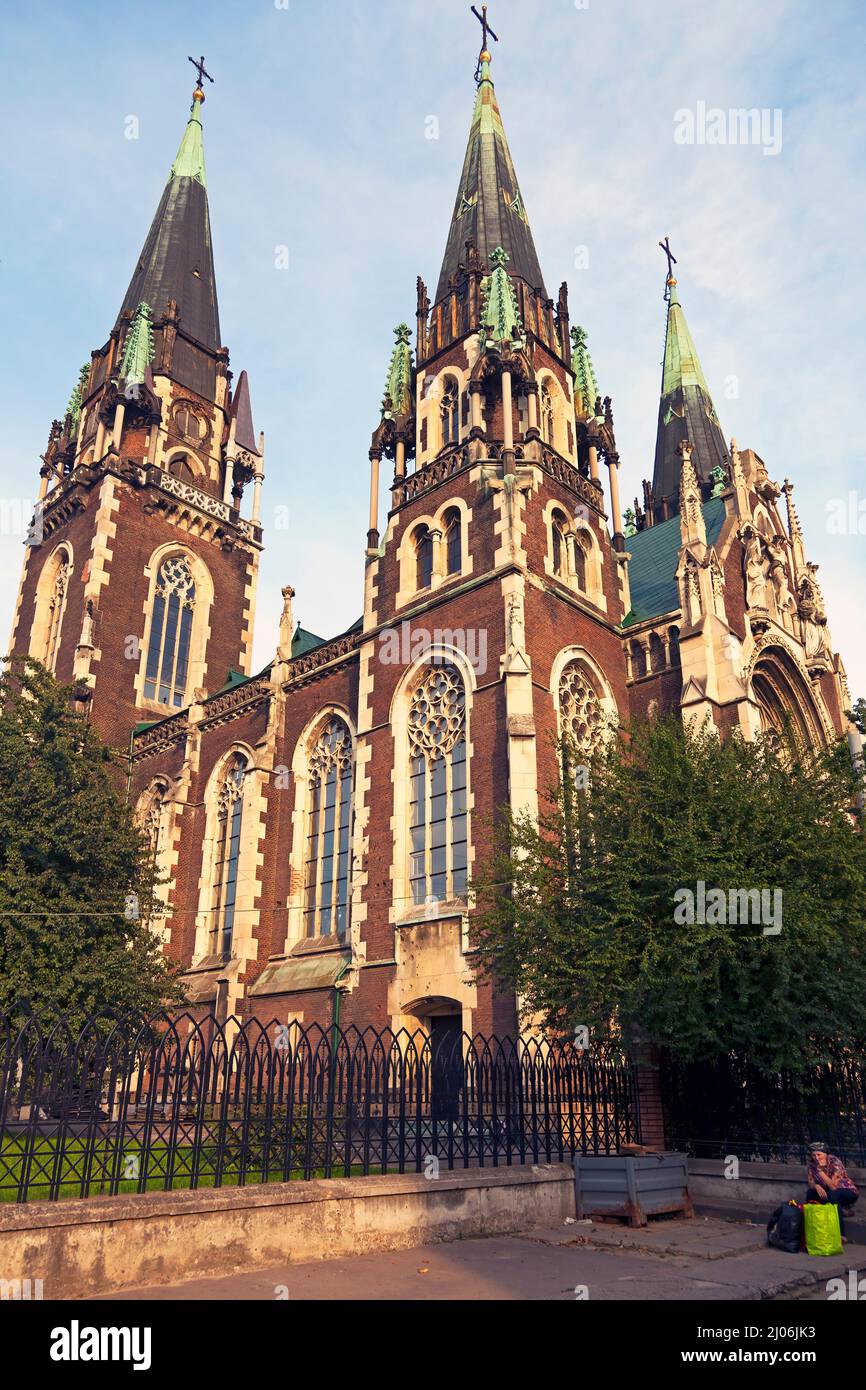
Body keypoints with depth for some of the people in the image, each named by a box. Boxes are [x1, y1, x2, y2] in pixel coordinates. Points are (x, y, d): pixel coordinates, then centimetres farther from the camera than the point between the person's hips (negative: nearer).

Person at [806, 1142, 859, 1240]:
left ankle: (841, 1234, -32)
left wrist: (820, 1170, -40)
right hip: (828, 1193, 5)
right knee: (811, 1193, -24)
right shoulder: (811, 1164, -10)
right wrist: (816, 1186, -31)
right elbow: (811, 1183, -9)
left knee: (833, 1194, -37)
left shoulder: (835, 1162, -26)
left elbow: (833, 1186, -33)